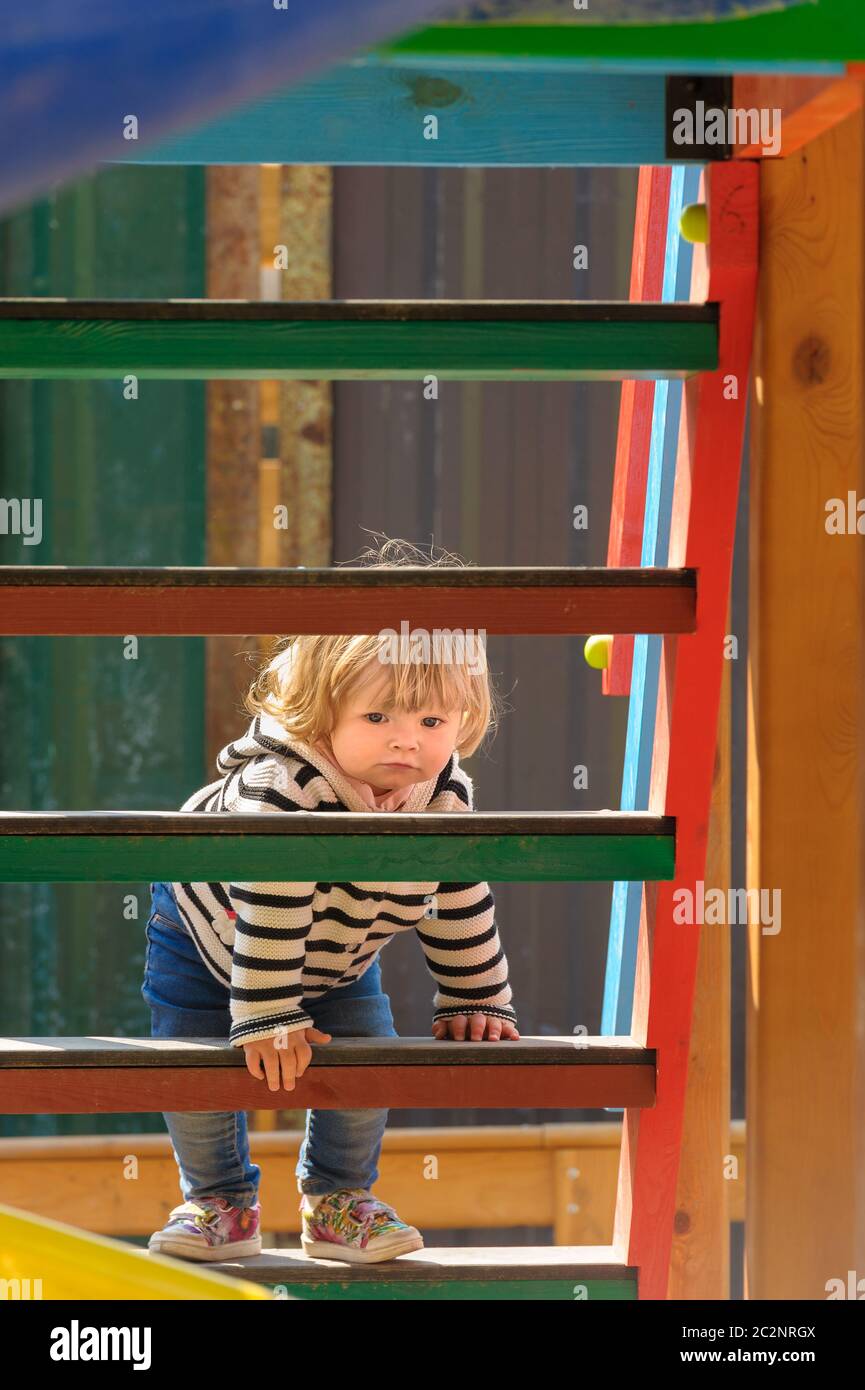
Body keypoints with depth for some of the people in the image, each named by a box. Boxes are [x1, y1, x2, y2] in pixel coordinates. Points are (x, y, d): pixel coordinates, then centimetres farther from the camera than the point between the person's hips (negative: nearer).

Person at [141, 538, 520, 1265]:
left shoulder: (447, 799, -26)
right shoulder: (282, 789, -45)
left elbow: (463, 906, -11)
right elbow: (266, 908, -44)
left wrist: (476, 1003, -7)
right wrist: (267, 1020, -42)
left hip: (337, 959, 4)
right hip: (208, 935, -4)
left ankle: (339, 1200, 15)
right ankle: (219, 1201, 19)